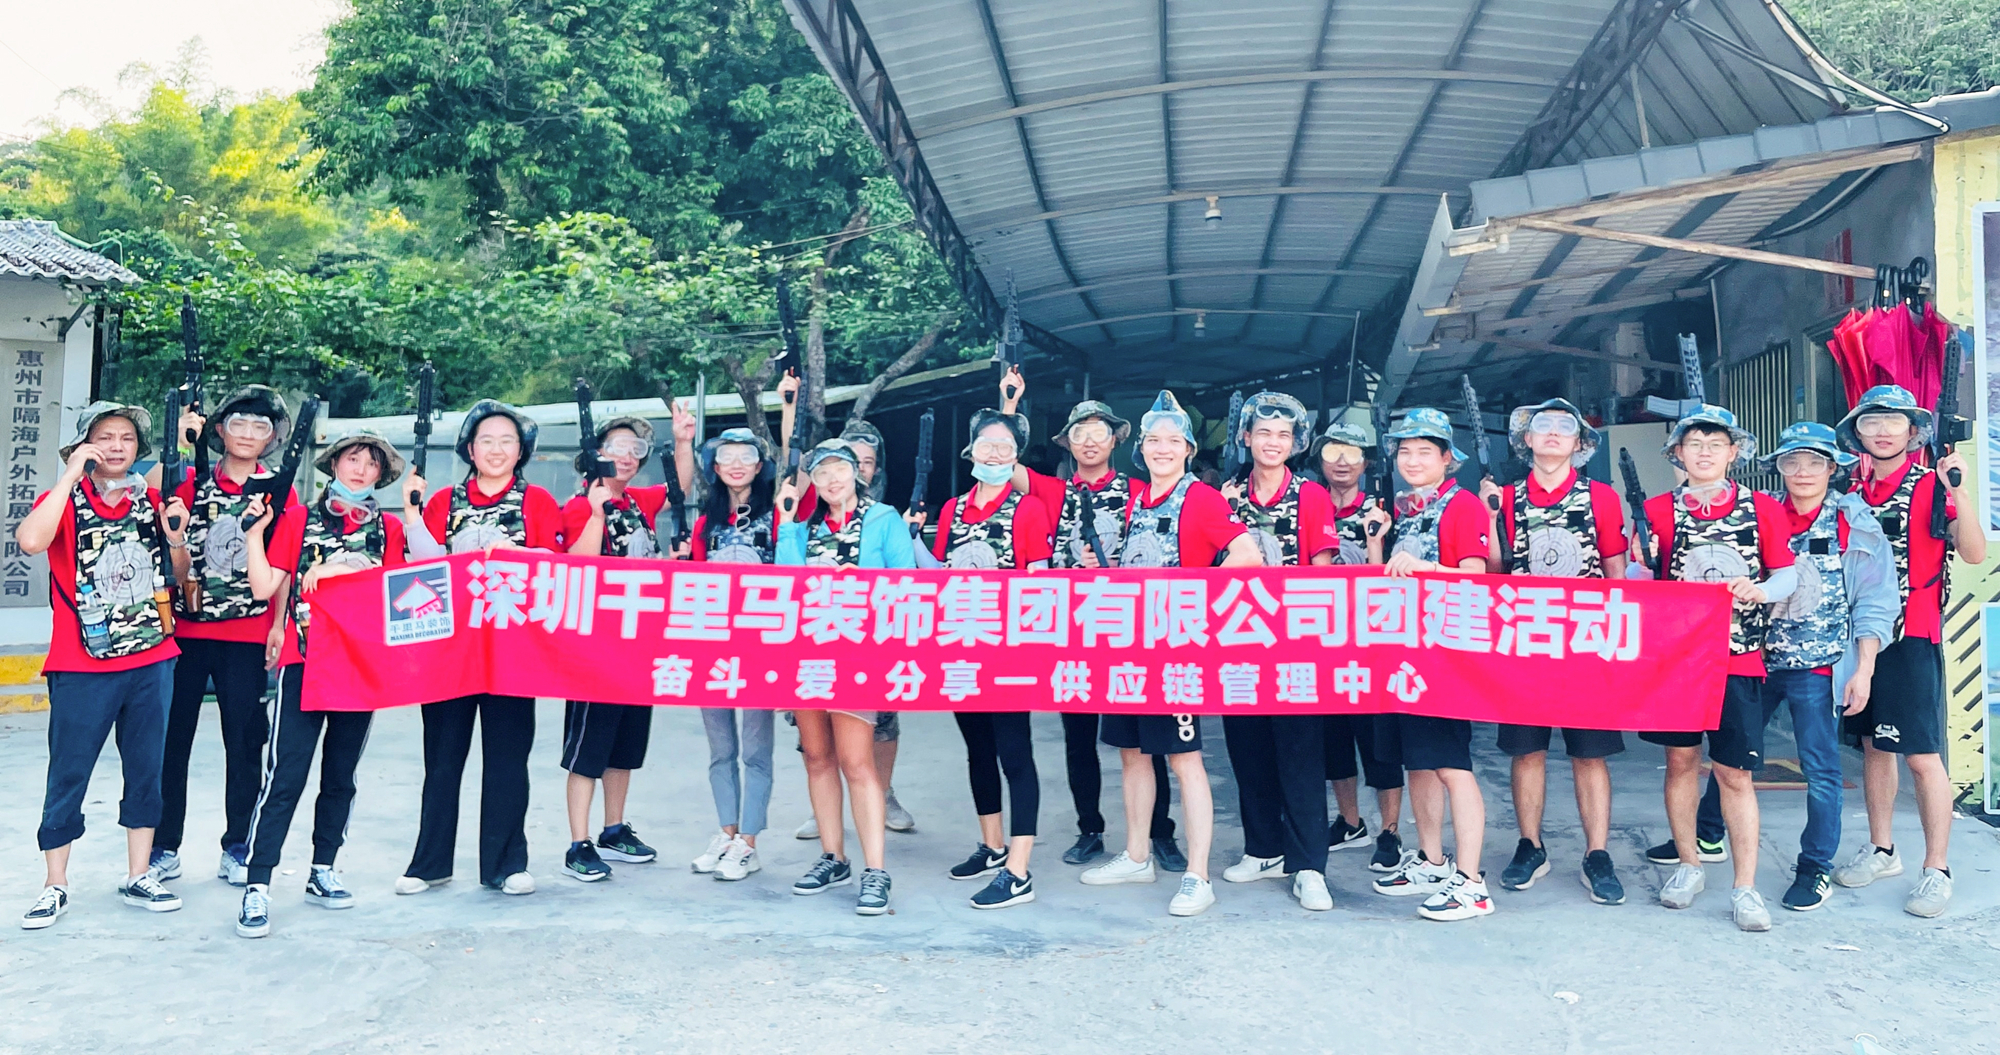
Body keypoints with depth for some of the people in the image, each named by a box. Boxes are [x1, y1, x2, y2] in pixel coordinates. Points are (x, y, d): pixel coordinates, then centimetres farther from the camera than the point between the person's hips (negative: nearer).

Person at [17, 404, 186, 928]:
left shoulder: (152, 500, 9)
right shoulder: (65, 500, -3)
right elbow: (30, 541, -26)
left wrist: (176, 537, -6)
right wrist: (72, 474, -20)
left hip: (152, 660, 4)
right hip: (82, 667, -4)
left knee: (146, 771, 10)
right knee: (68, 776, 2)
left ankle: (139, 876, 20)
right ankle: (56, 887, 14)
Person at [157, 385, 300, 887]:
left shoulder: (280, 491, 6)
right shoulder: (193, 482, 8)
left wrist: (279, 624, -7)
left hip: (248, 635, -1)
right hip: (186, 629, 1)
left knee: (244, 742, 2)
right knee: (171, 736, 4)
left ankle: (237, 850, 12)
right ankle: (164, 846, 15)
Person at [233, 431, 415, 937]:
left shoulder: (388, 529, 11)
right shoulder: (298, 518, 6)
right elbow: (264, 587, 0)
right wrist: (254, 530, -8)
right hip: (304, 662, -3)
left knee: (341, 776, 11)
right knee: (285, 777, -8)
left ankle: (322, 872, 23)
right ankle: (257, 886, -5)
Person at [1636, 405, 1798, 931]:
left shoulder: (1763, 509, 5)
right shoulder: (1658, 509, 6)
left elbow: (1788, 573, 4)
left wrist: (1760, 590, -17)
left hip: (1737, 657, -1)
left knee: (1735, 771, -1)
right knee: (1680, 758, 9)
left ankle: (1745, 887, 6)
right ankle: (1688, 865, 25)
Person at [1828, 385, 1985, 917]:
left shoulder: (1934, 486, -5)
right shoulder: (1854, 494, 10)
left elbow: (1974, 553, -16)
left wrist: (1961, 493, -28)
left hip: (1914, 638, -5)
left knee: (1923, 756, -5)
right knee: (1873, 745, 13)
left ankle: (1937, 871, 4)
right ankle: (1881, 851, 26)